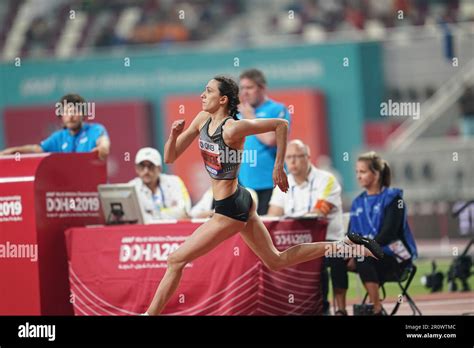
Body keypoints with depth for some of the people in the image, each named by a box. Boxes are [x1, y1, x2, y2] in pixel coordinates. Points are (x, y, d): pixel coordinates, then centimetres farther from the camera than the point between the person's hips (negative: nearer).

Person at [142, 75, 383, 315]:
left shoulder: (232, 129, -22)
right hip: (240, 201, 9)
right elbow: (170, 158, 4)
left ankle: (151, 313, 6)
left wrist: (278, 168, -12)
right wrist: (174, 135, -17)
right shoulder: (203, 119, 1)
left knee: (176, 260, -4)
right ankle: (345, 247, 18)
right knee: (276, 261, 17)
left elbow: (281, 124, -16)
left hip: (230, 210, -9)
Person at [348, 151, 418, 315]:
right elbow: (352, 235, 8)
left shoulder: (393, 198, -4)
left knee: (364, 259, -36)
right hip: (367, 254, 6)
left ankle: (377, 309, -32)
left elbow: (388, 233, -16)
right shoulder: (358, 202, 14)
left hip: (395, 256, -6)